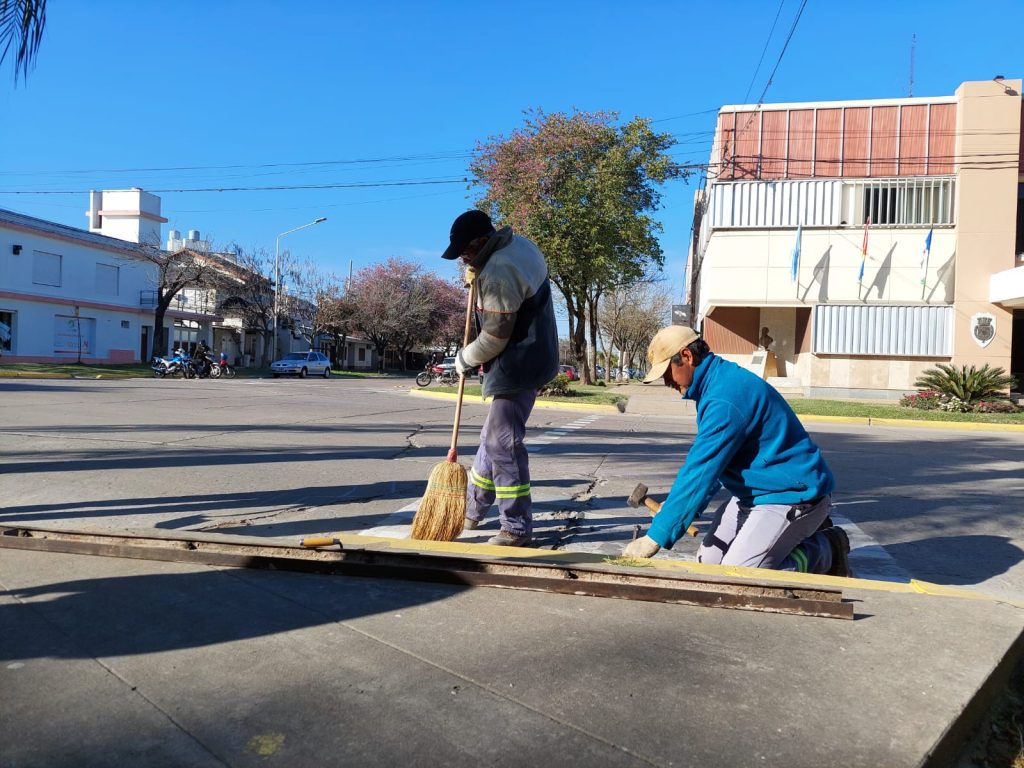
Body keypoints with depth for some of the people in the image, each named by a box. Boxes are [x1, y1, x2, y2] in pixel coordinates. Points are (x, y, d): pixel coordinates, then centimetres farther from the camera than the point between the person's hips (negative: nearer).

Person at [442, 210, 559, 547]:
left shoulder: (498, 273, -24)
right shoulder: (518, 243, 8)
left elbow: (494, 338, -20)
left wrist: (464, 359, -2)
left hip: (519, 366, -11)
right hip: (530, 357, 11)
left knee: (503, 443, -7)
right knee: (495, 436, 18)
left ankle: (517, 529, 1)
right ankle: (472, 509, 32)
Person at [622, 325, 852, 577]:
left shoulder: (725, 398, -26)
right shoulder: (720, 383, 7)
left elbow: (700, 471, -27)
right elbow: (706, 463, 16)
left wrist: (655, 537, -23)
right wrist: (677, 507, 6)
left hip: (793, 495, -10)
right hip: (756, 492, 10)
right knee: (708, 561, 6)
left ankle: (826, 551, 3)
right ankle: (803, 533, 14)